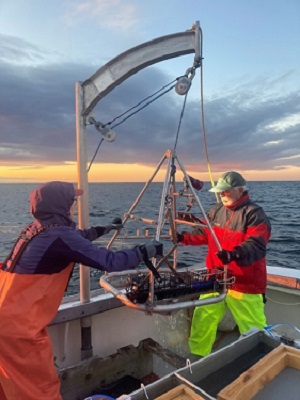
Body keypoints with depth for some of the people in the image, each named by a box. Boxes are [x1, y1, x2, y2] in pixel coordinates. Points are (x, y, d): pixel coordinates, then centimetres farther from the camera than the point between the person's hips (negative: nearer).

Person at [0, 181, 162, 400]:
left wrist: (103, 229, 34)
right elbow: (109, 262, -21)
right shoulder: (59, 235, -21)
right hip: (18, 324, -9)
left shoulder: (38, 229, 6)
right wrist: (145, 251, -7)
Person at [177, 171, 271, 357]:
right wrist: (184, 237, 1)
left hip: (244, 284, -6)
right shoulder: (216, 210, 7)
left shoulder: (255, 214, -14)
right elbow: (204, 233, 15)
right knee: (202, 321, 16)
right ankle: (197, 357, 35)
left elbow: (256, 246, -25)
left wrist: (235, 254, -42)